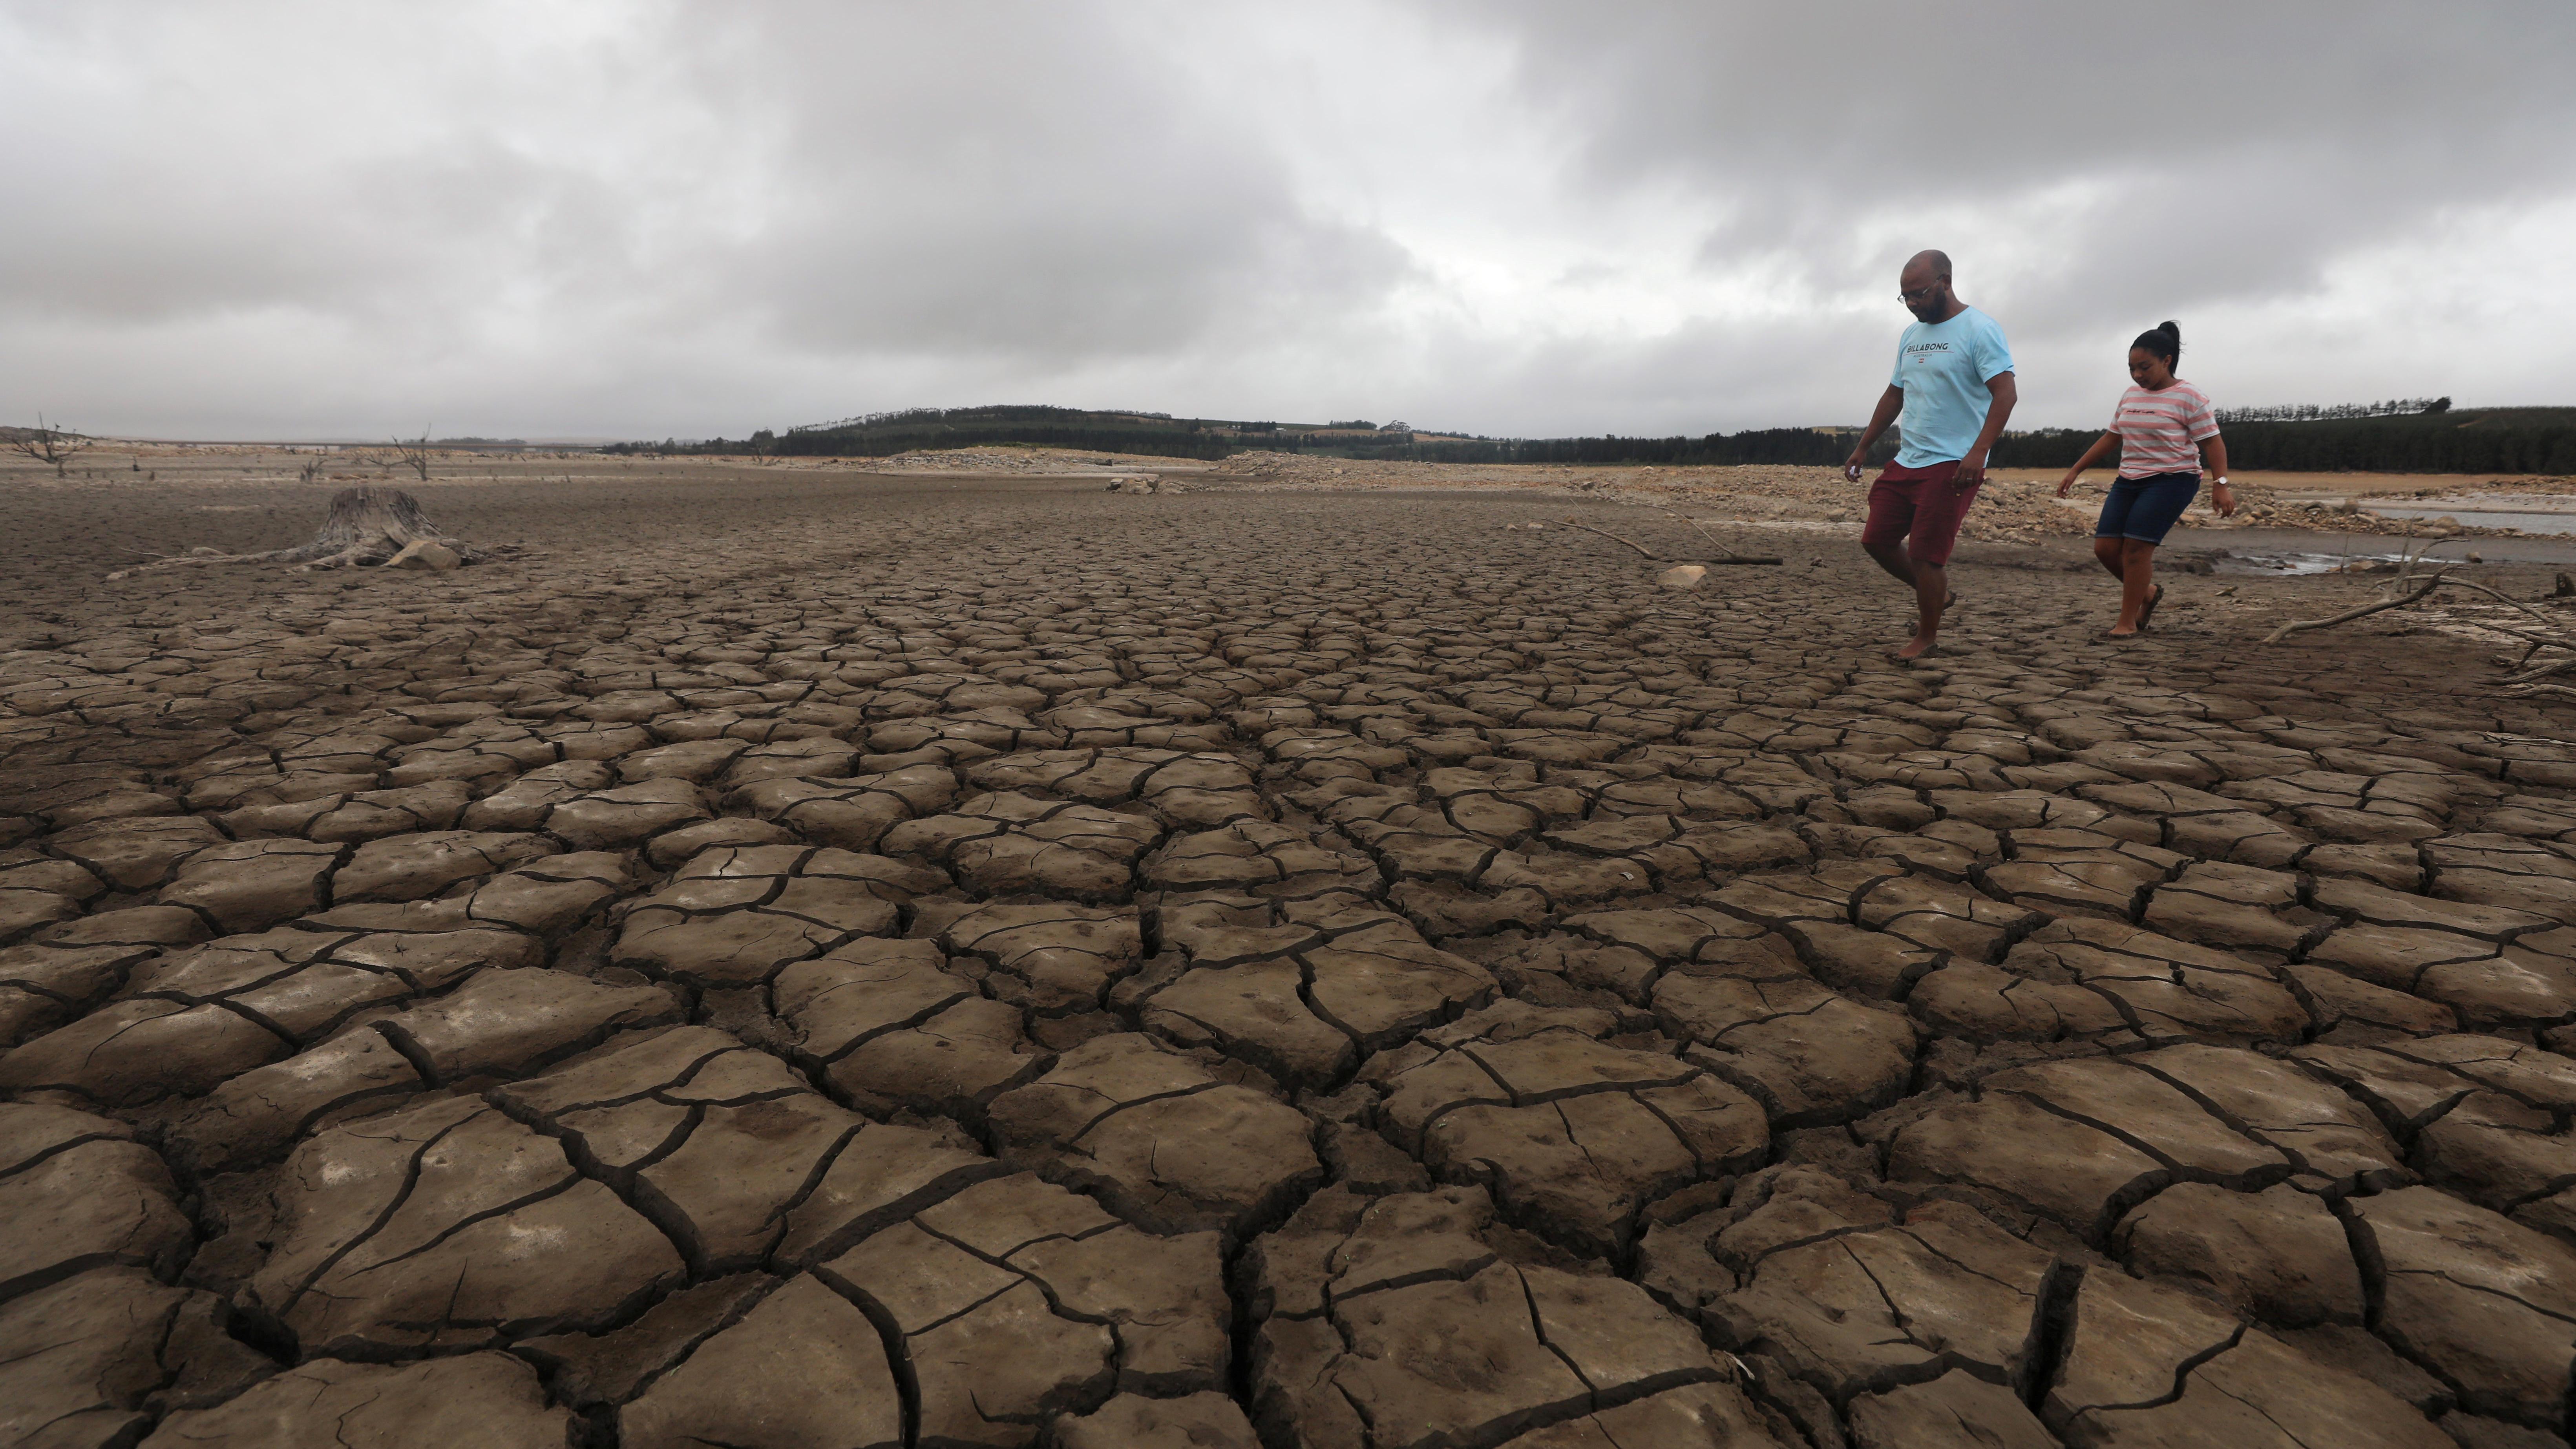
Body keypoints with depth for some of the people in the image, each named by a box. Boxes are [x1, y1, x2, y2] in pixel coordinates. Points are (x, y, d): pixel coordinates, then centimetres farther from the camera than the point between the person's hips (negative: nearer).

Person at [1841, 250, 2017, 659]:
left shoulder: (1978, 330, -9)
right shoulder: (1911, 335, 15)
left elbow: (2006, 394, -17)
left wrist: (1978, 452, -28)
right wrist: (1863, 448, 19)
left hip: (1952, 467, -8)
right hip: (1905, 462, 8)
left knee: (1924, 555, -8)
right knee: (1877, 540, 8)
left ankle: (1927, 637, 11)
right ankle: (1938, 593, 30)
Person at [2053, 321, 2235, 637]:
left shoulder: (2190, 398, -7)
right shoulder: (2131, 395, 11)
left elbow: (2212, 442, -10)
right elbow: (2110, 438, 19)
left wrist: (2221, 484, -21)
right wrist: (2075, 471, 17)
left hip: (2172, 481, -7)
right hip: (2130, 480, 7)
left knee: (2136, 546, -17)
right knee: (2105, 547, -3)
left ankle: (2128, 623, -9)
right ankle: (2147, 592, 23)